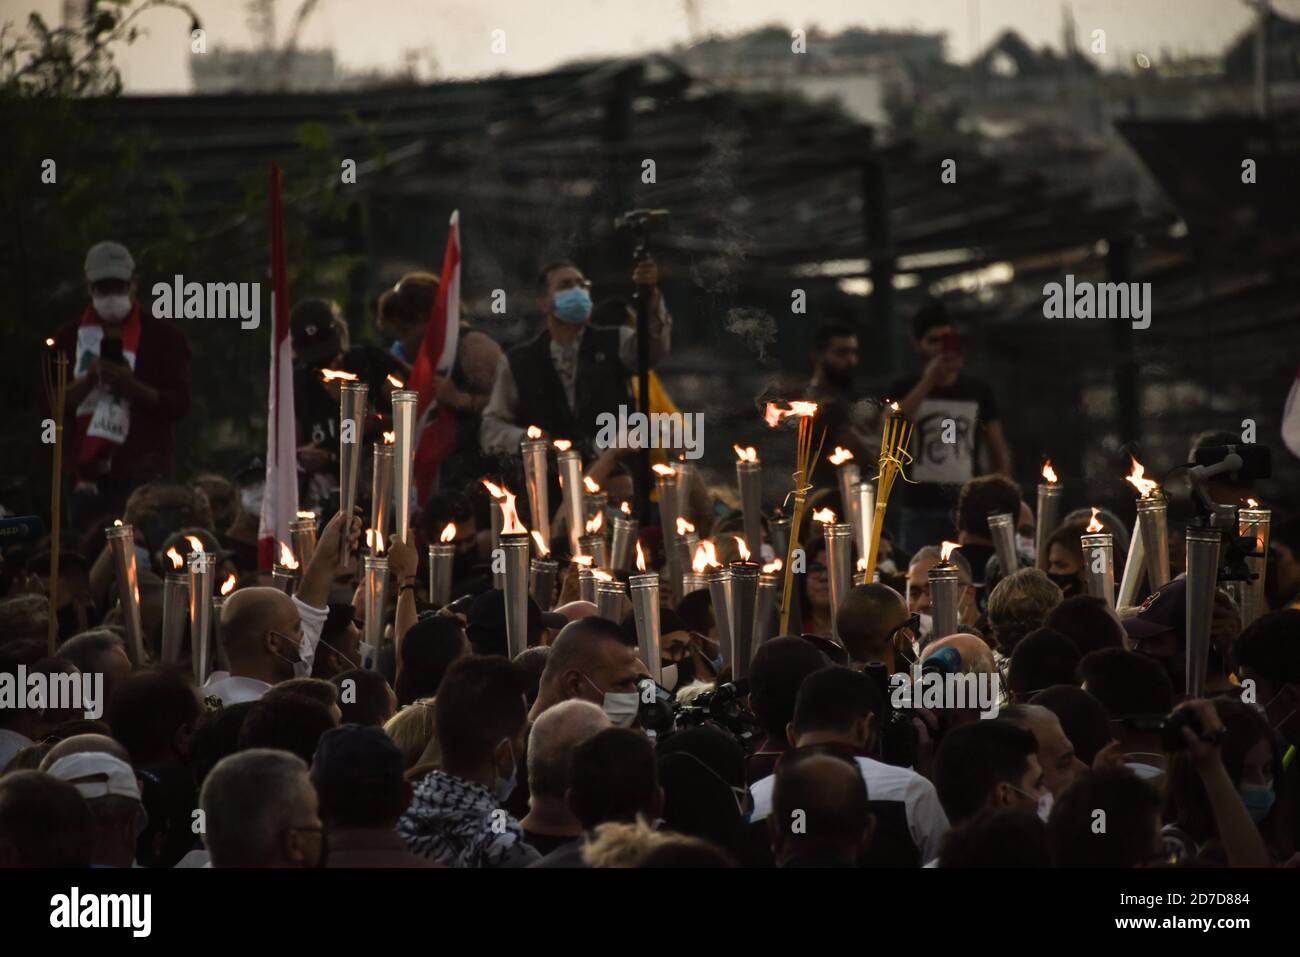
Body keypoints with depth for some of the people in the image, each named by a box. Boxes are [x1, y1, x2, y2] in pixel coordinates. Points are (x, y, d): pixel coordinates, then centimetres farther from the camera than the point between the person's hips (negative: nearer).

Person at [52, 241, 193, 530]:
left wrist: (131, 386, -16)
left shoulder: (164, 336, 5)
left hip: (144, 474, -2)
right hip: (87, 476, 2)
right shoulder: (69, 338, 12)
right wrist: (90, 379, -12)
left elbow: (179, 406, -1)